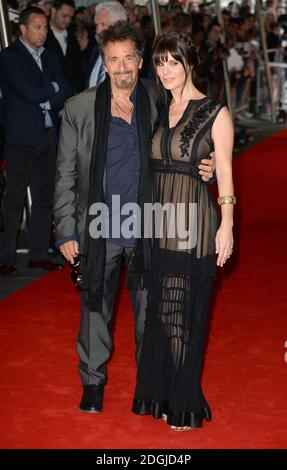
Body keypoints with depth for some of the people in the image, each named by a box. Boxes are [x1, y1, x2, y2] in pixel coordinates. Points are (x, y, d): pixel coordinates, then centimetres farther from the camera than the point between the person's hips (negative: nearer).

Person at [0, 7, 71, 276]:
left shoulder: (49, 58, 14)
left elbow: (65, 94, 6)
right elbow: (29, 93, -17)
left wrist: (44, 99, -10)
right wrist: (53, 88, -2)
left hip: (48, 135, 7)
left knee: (44, 198, 9)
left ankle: (39, 254, 17)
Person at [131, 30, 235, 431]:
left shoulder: (215, 113, -6)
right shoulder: (158, 112, 11)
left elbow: (225, 172, -7)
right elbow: (151, 166, 13)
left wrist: (227, 225, -10)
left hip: (194, 222, -5)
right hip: (158, 222, 6)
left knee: (187, 312, 2)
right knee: (159, 309, 11)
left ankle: (185, 404, 16)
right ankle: (160, 394, 25)